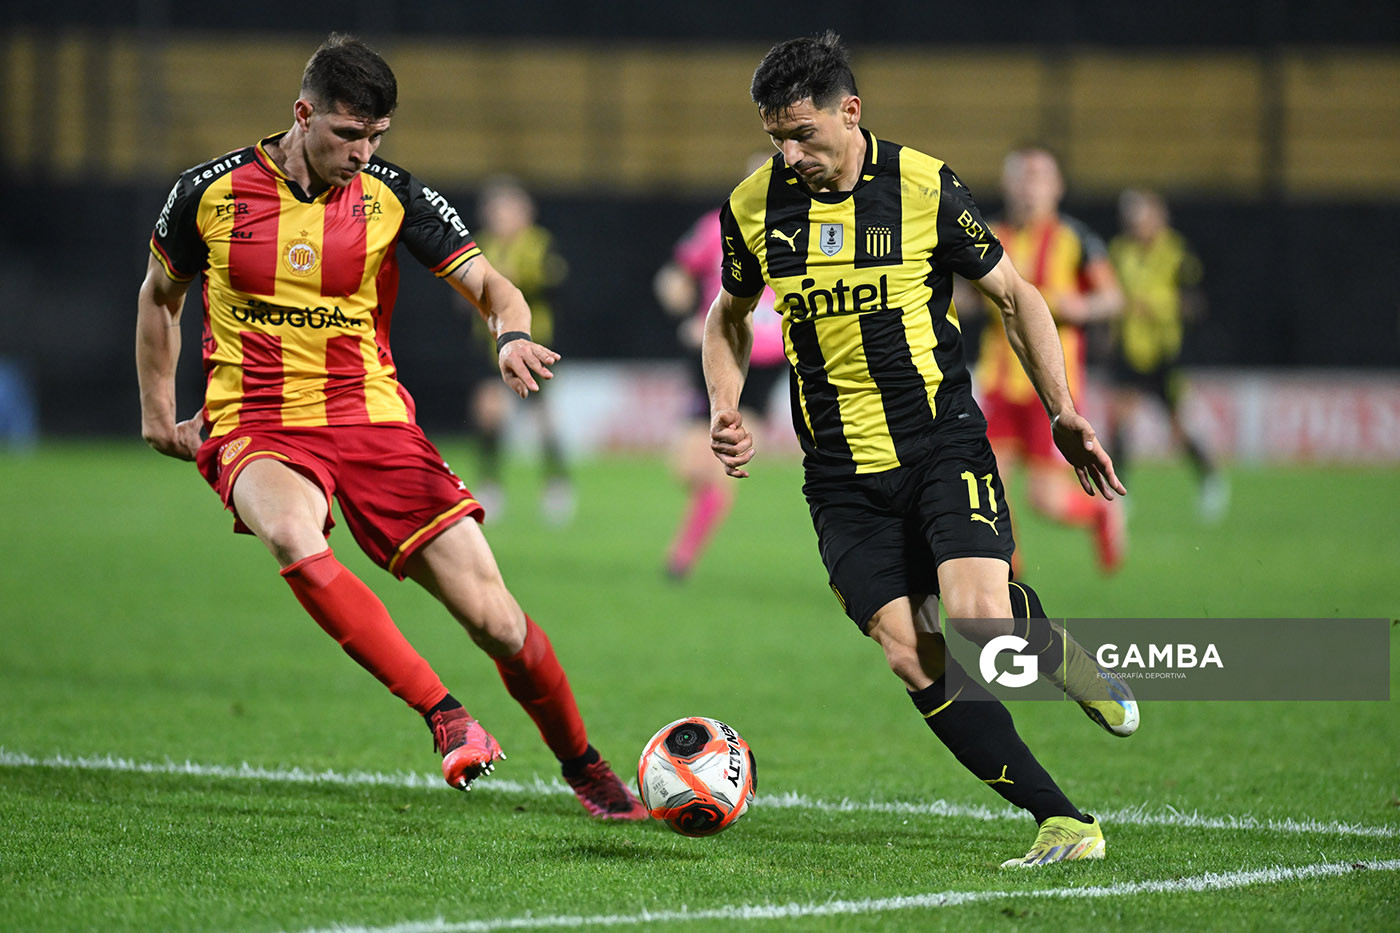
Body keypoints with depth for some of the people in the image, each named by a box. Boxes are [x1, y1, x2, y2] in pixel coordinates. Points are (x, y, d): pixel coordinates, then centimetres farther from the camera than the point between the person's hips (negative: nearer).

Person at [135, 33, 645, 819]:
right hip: (255, 429, -1)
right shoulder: (213, 193, -3)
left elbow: (489, 285, -3)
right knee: (291, 535, -39)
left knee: (497, 620, -5)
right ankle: (445, 716, -32)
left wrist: (513, 335, -26)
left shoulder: (393, 198, -2)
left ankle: (584, 766, 21)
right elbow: (160, 296, 15)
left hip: (372, 421, 2)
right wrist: (158, 412, 14)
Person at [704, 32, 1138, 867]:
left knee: (979, 622, -22)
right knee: (915, 658, -10)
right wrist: (726, 409, 3)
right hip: (842, 476, 3)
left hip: (943, 444, -2)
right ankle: (1065, 824, -5)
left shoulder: (925, 187, -6)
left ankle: (1060, 653, 15)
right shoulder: (753, 207, 2)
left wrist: (1063, 414, -3)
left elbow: (1014, 296, 4)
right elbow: (731, 314, 20)